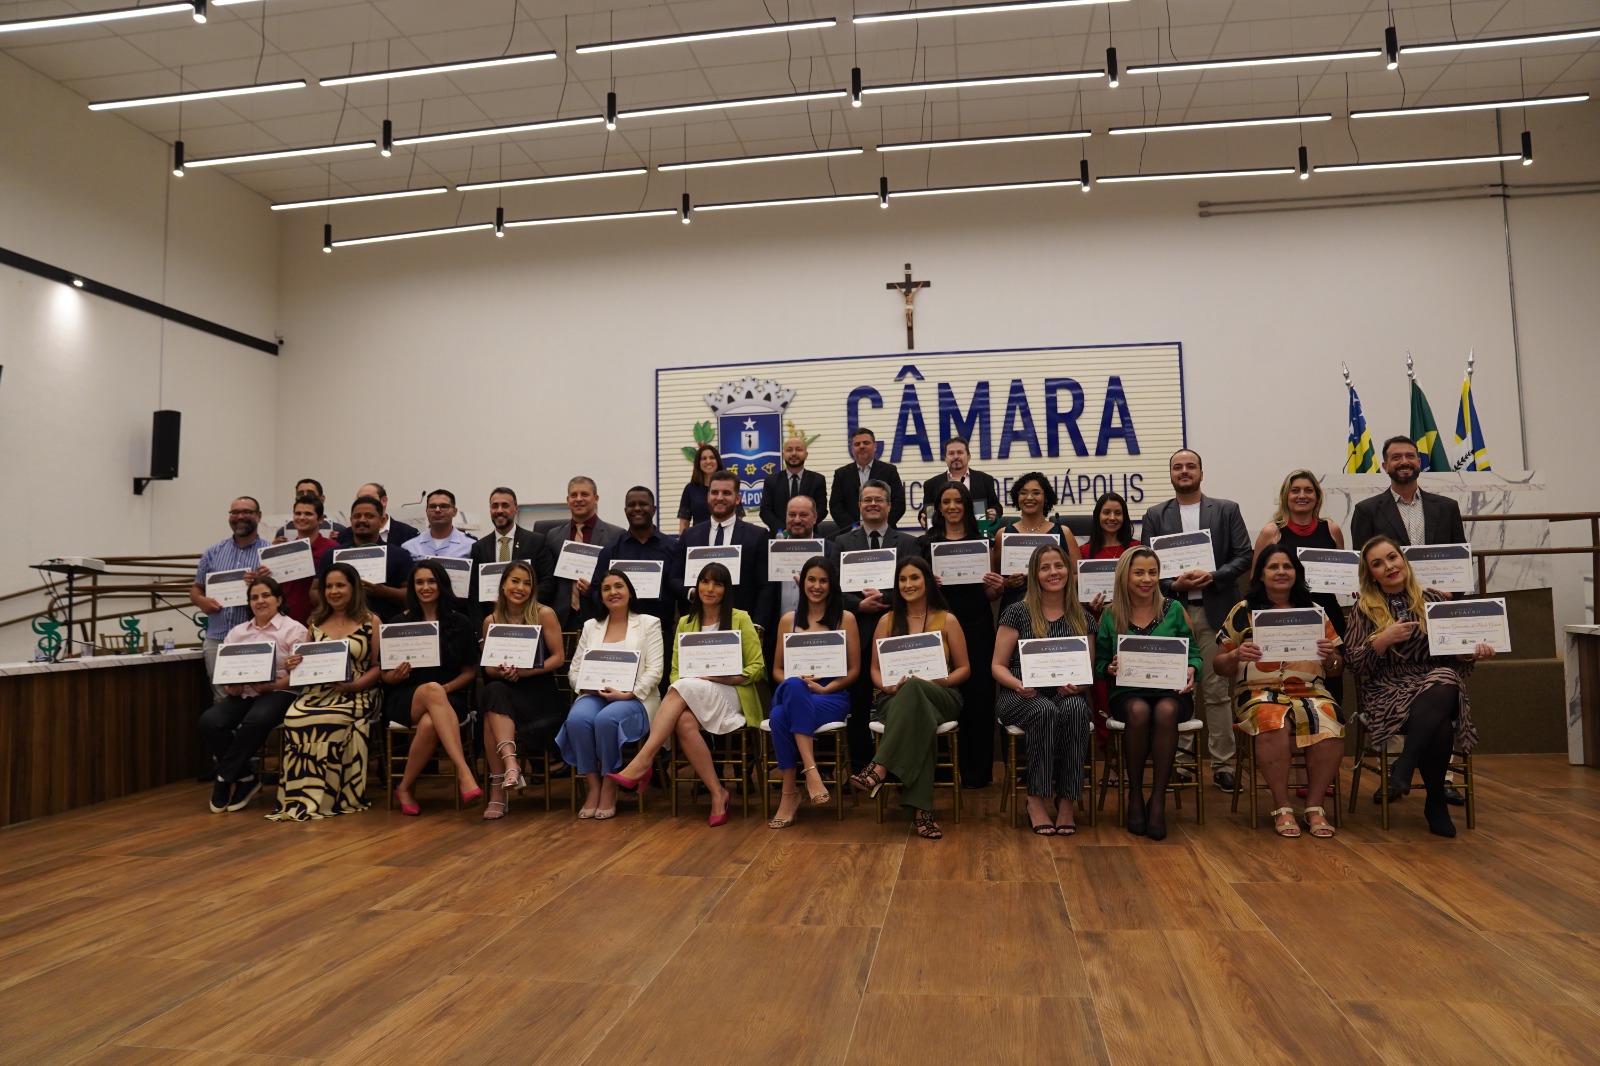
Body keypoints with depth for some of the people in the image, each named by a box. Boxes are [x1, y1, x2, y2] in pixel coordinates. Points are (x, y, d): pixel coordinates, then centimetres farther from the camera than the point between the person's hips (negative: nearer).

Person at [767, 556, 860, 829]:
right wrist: (795, 681, -7)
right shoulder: (789, 619, 13)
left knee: (781, 717, -34)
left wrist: (824, 688, -10)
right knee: (793, 686, -38)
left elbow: (854, 670, 5)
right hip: (790, 693, 2)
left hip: (832, 696, -2)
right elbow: (777, 669, 15)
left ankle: (789, 793, -27)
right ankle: (811, 770, -35)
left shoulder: (845, 618, 7)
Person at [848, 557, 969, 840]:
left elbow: (964, 669, 7)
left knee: (913, 688, -39)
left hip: (940, 697, -1)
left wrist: (936, 681, -12)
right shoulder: (888, 621, 13)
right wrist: (890, 686, -11)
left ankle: (879, 769, -42)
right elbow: (875, 670, 12)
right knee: (919, 719, -38)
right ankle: (921, 809, -42)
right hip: (896, 698, 1)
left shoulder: (947, 620, 9)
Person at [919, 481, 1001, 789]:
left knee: (978, 695, 0)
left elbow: (990, 595, 11)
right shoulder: (926, 543, 8)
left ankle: (977, 770, 10)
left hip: (976, 627, 1)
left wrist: (996, 586, -11)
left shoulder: (981, 542, 10)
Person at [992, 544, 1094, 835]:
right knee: (1045, 711, -36)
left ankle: (1067, 800, -27)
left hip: (1068, 697, 2)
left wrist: (1077, 685, -11)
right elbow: (997, 666, 2)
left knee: (1075, 709, -34)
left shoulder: (1081, 618, 13)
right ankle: (1036, 799, -27)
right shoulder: (1017, 613, 4)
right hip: (1022, 698, -2)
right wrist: (1019, 685, -18)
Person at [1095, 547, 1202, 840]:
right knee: (1138, 711, -36)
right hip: (1127, 692, 0)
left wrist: (1191, 670, -11)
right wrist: (1110, 669, -13)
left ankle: (1158, 799, -23)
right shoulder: (1110, 616, 8)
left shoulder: (1174, 610, 9)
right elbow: (1099, 663, 10)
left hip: (1171, 691, 0)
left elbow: (1194, 652, 11)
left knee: (1165, 711, -36)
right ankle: (1135, 796, -17)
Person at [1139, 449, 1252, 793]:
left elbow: (1243, 557, 3)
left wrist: (1213, 576, -12)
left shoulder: (1227, 510, 8)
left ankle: (1223, 764, 7)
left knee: (1217, 690, 0)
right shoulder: (1155, 516, 10)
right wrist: (1173, 584, -12)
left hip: (1215, 610, -1)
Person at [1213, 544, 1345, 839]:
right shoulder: (1243, 611, 10)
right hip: (1259, 691, -2)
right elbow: (1220, 666, 8)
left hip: (1310, 690, 2)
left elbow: (1337, 670, 17)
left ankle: (1315, 805, -15)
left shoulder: (1315, 610, 16)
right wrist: (1237, 655, -13)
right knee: (1273, 721, -36)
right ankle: (1281, 806, -21)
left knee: (1330, 723, -31)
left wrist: (1331, 658, -6)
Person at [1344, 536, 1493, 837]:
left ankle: (1403, 765, -26)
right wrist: (1383, 640, -15)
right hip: (1387, 691, -2)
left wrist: (1472, 651, -7)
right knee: (1439, 727, -32)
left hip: (1438, 687, 2)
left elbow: (1453, 655, 15)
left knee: (1445, 680, -36)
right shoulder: (1365, 608, 8)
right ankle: (1437, 804, -13)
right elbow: (1354, 662, 1)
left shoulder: (1435, 600, 12)